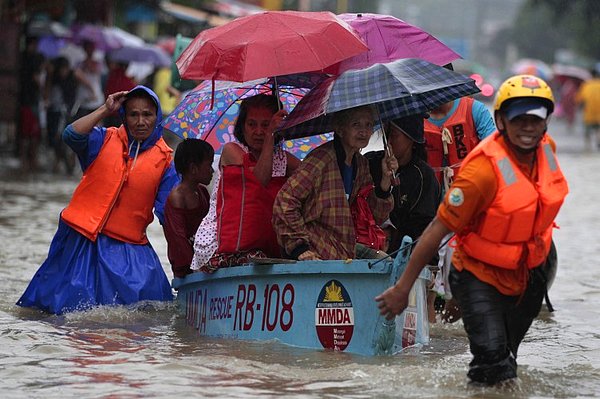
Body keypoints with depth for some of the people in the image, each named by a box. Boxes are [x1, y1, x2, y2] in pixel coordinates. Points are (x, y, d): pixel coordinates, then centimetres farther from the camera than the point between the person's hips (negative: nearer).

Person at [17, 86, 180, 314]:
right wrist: (105, 110, -11)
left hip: (129, 247, 1)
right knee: (70, 306, 0)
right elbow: (72, 135, -14)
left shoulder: (164, 159, 6)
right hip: (82, 237, -1)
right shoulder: (104, 140, 6)